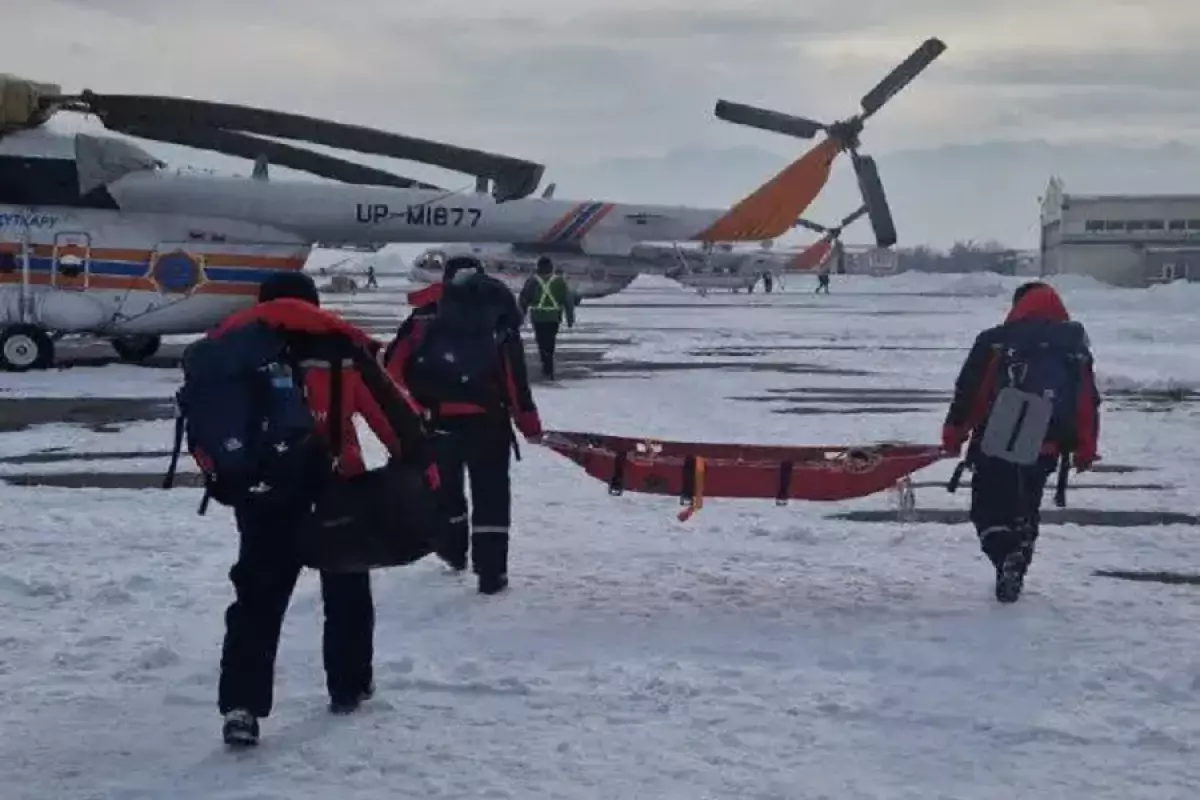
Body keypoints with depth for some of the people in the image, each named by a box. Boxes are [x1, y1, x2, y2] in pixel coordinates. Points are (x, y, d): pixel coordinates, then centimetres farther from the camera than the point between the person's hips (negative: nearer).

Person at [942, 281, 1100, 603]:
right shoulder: (1076, 347, 8)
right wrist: (1085, 449, 14)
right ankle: (1015, 572, 19)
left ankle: (1006, 562, -14)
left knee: (989, 508, 8)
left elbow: (968, 391, -3)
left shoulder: (995, 341, -3)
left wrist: (953, 433, 5)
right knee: (1026, 512, 20)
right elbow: (1089, 402, 8)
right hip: (1044, 449, 3)